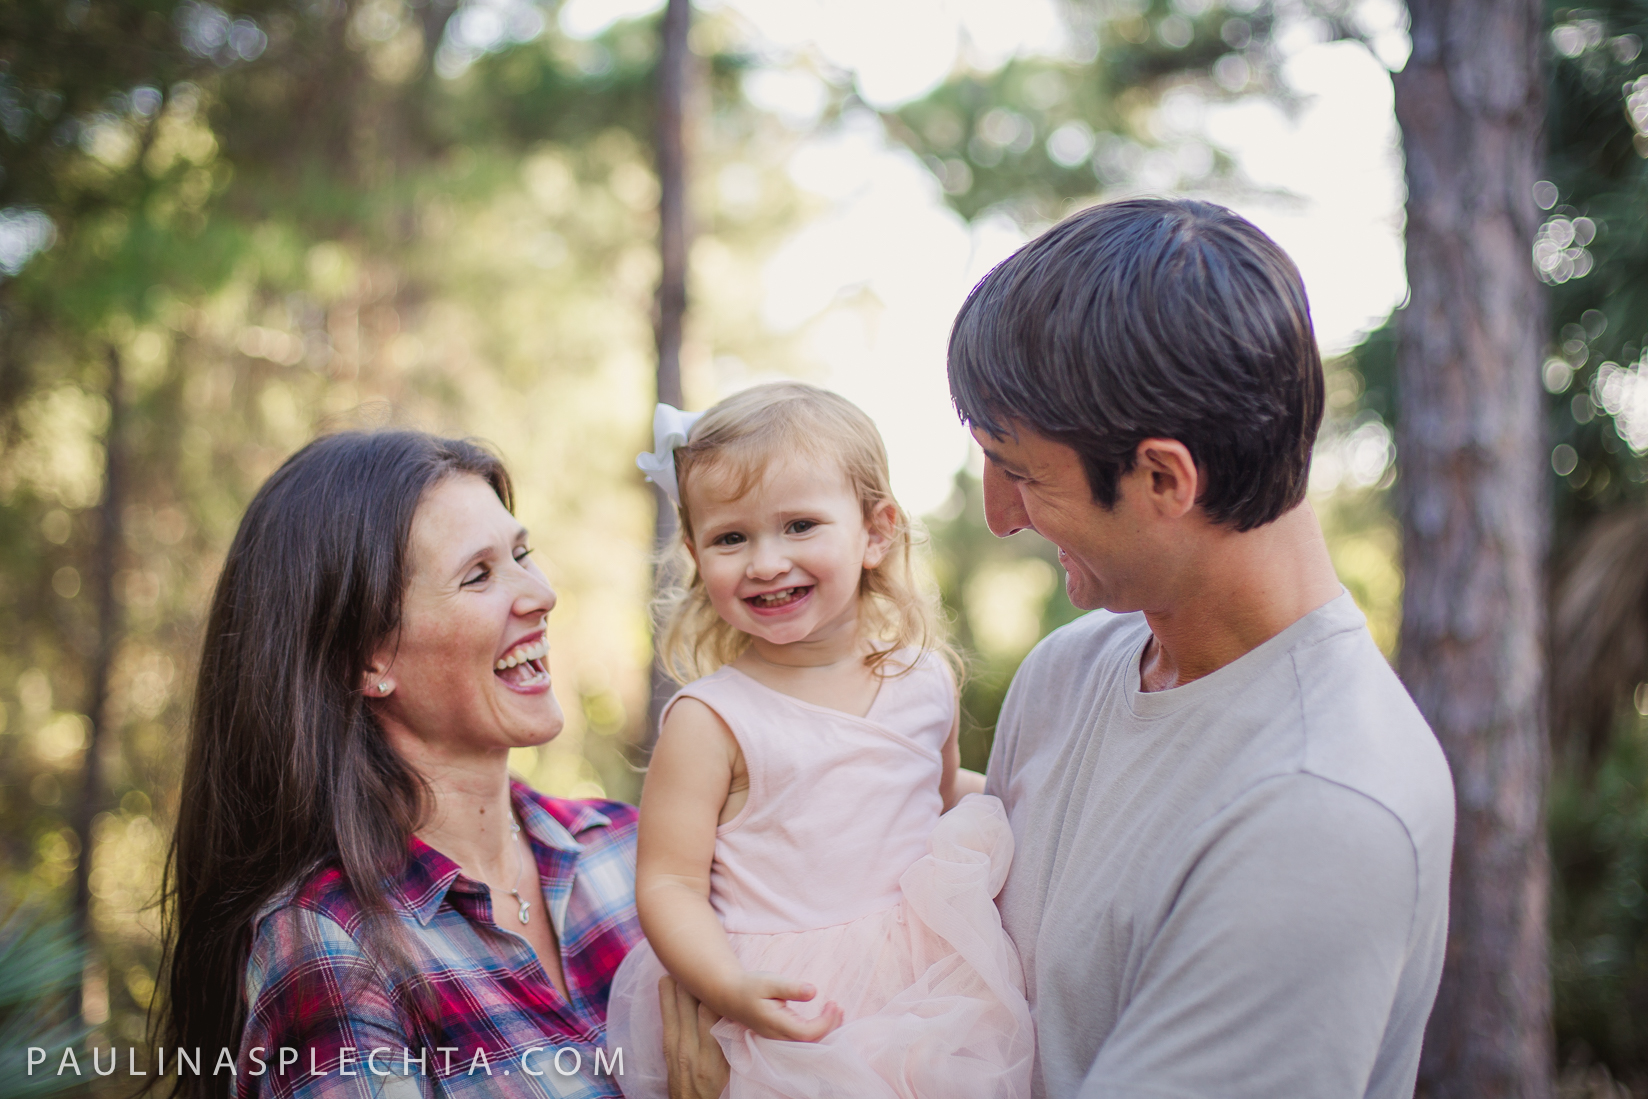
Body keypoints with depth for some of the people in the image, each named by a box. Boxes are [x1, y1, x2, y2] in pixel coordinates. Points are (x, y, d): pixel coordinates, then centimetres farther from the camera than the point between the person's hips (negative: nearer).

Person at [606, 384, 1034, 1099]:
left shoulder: (924, 681, 4)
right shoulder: (710, 720, -11)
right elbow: (669, 884, -13)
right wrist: (729, 988, -27)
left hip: (929, 986, 4)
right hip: (791, 1010, -4)